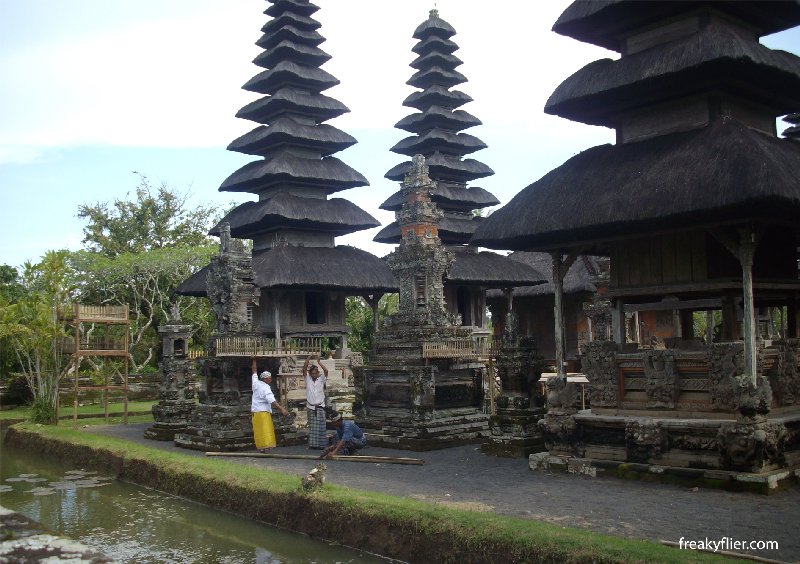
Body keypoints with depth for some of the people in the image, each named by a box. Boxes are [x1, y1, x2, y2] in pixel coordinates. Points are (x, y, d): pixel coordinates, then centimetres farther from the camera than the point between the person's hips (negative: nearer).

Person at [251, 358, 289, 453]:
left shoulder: (256, 383, 8)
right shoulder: (265, 388, -13)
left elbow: (254, 371, 25)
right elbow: (271, 400, -25)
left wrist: (254, 361, 38)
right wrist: (282, 409, -31)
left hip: (255, 412, 8)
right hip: (263, 412, -8)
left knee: (258, 431, 9)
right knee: (265, 430, -9)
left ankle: (260, 448, 11)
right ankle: (264, 447, -15)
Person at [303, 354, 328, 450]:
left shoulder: (321, 379, -1)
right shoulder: (308, 379, 3)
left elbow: (326, 371, -16)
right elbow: (304, 369, -9)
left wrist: (318, 362, -21)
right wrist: (308, 359, -19)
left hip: (320, 407, -2)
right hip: (310, 407, 2)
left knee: (320, 426, -3)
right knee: (312, 427, 6)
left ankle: (321, 444, -1)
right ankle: (313, 444, 12)